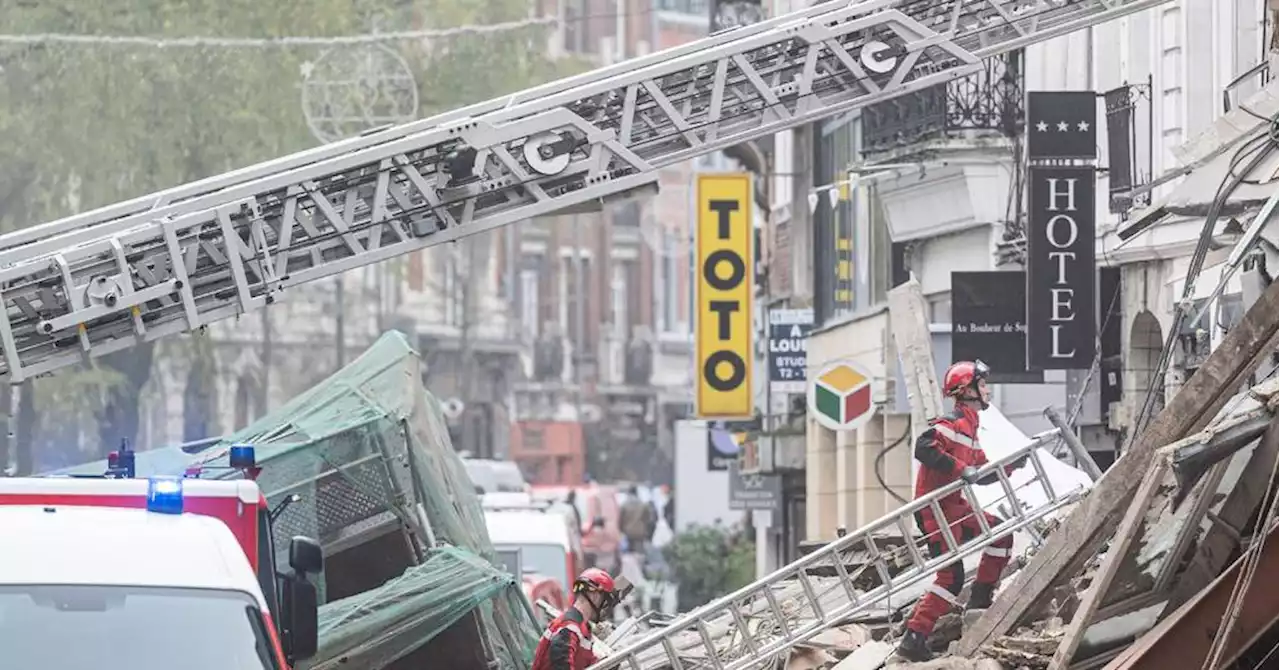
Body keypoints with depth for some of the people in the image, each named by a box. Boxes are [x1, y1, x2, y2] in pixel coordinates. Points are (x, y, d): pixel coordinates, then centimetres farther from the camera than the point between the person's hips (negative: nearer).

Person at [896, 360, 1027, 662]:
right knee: (951, 575, -14)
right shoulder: (954, 422, -13)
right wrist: (961, 469, -29)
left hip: (953, 505, 10)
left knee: (1001, 533, 15)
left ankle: (980, 599, 20)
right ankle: (914, 639, -15)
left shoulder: (969, 427, 19)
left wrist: (1011, 465, 14)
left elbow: (980, 474, 24)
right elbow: (924, 448, -29)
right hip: (935, 507, -10)